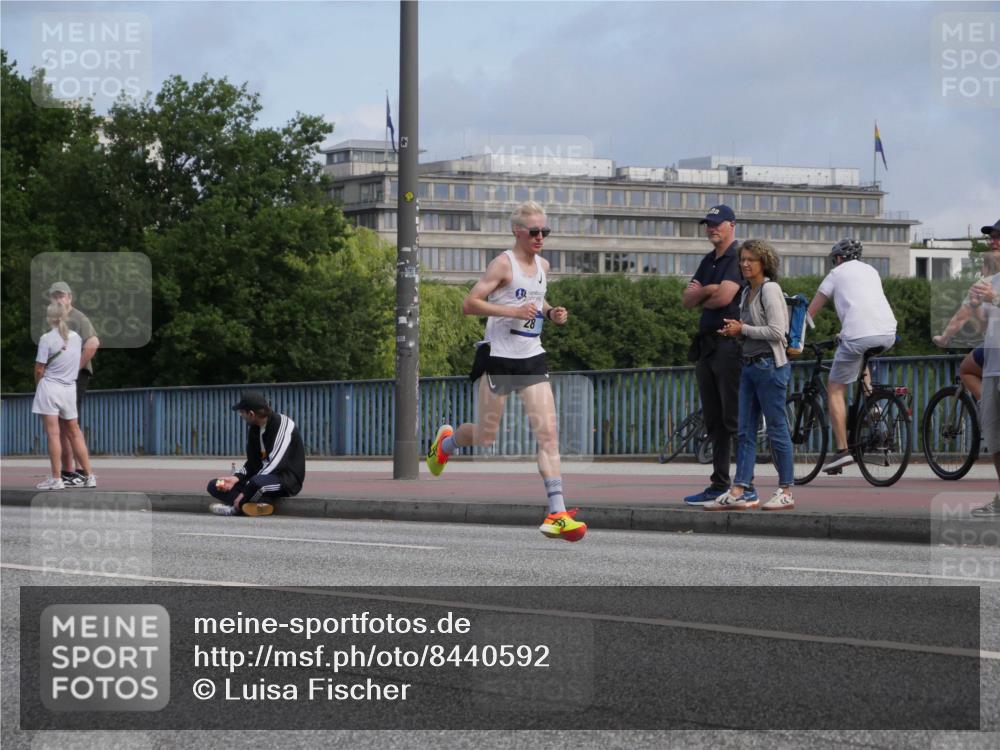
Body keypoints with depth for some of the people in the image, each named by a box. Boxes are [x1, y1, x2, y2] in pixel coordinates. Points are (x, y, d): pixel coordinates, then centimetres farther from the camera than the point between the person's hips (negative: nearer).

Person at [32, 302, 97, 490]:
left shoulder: (47, 339, -11)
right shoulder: (76, 337, 5)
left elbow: (39, 370, -9)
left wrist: (38, 386, 11)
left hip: (49, 388, -5)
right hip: (69, 389, 5)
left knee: (53, 434, -6)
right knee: (74, 433, 13)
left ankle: (56, 478, -8)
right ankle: (89, 476, 13)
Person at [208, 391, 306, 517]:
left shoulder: (283, 424, -18)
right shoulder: (253, 428, 8)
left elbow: (276, 464, -25)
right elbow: (252, 463, 10)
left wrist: (245, 493, -25)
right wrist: (235, 478, -12)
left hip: (287, 479, -9)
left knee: (257, 482, -42)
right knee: (214, 486, -2)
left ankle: (236, 508, -15)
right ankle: (260, 503, -22)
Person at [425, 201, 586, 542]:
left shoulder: (543, 265, 11)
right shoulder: (503, 264, -11)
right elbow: (469, 304, -16)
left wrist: (551, 313, 10)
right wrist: (512, 311, -25)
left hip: (532, 357, 6)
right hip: (499, 357, -6)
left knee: (548, 433, -9)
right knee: (486, 437, 7)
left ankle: (557, 514, -14)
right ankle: (446, 441, 43)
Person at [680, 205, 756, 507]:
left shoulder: (738, 256, -7)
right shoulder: (708, 261, 20)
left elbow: (723, 297, -18)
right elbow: (687, 300, 13)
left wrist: (701, 297, 2)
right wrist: (707, 290, -6)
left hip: (730, 343, -9)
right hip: (707, 344, 9)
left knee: (735, 419, -11)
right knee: (714, 421, 11)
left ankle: (747, 488, -11)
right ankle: (719, 486, 15)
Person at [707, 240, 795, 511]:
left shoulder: (770, 289, -10)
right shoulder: (746, 292, 16)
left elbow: (776, 331, -17)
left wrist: (742, 329, -11)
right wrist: (735, 330, 3)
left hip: (770, 366, -9)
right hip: (750, 365, 9)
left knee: (777, 429, -3)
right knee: (745, 432, 4)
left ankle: (785, 491, 3)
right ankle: (738, 492, 2)